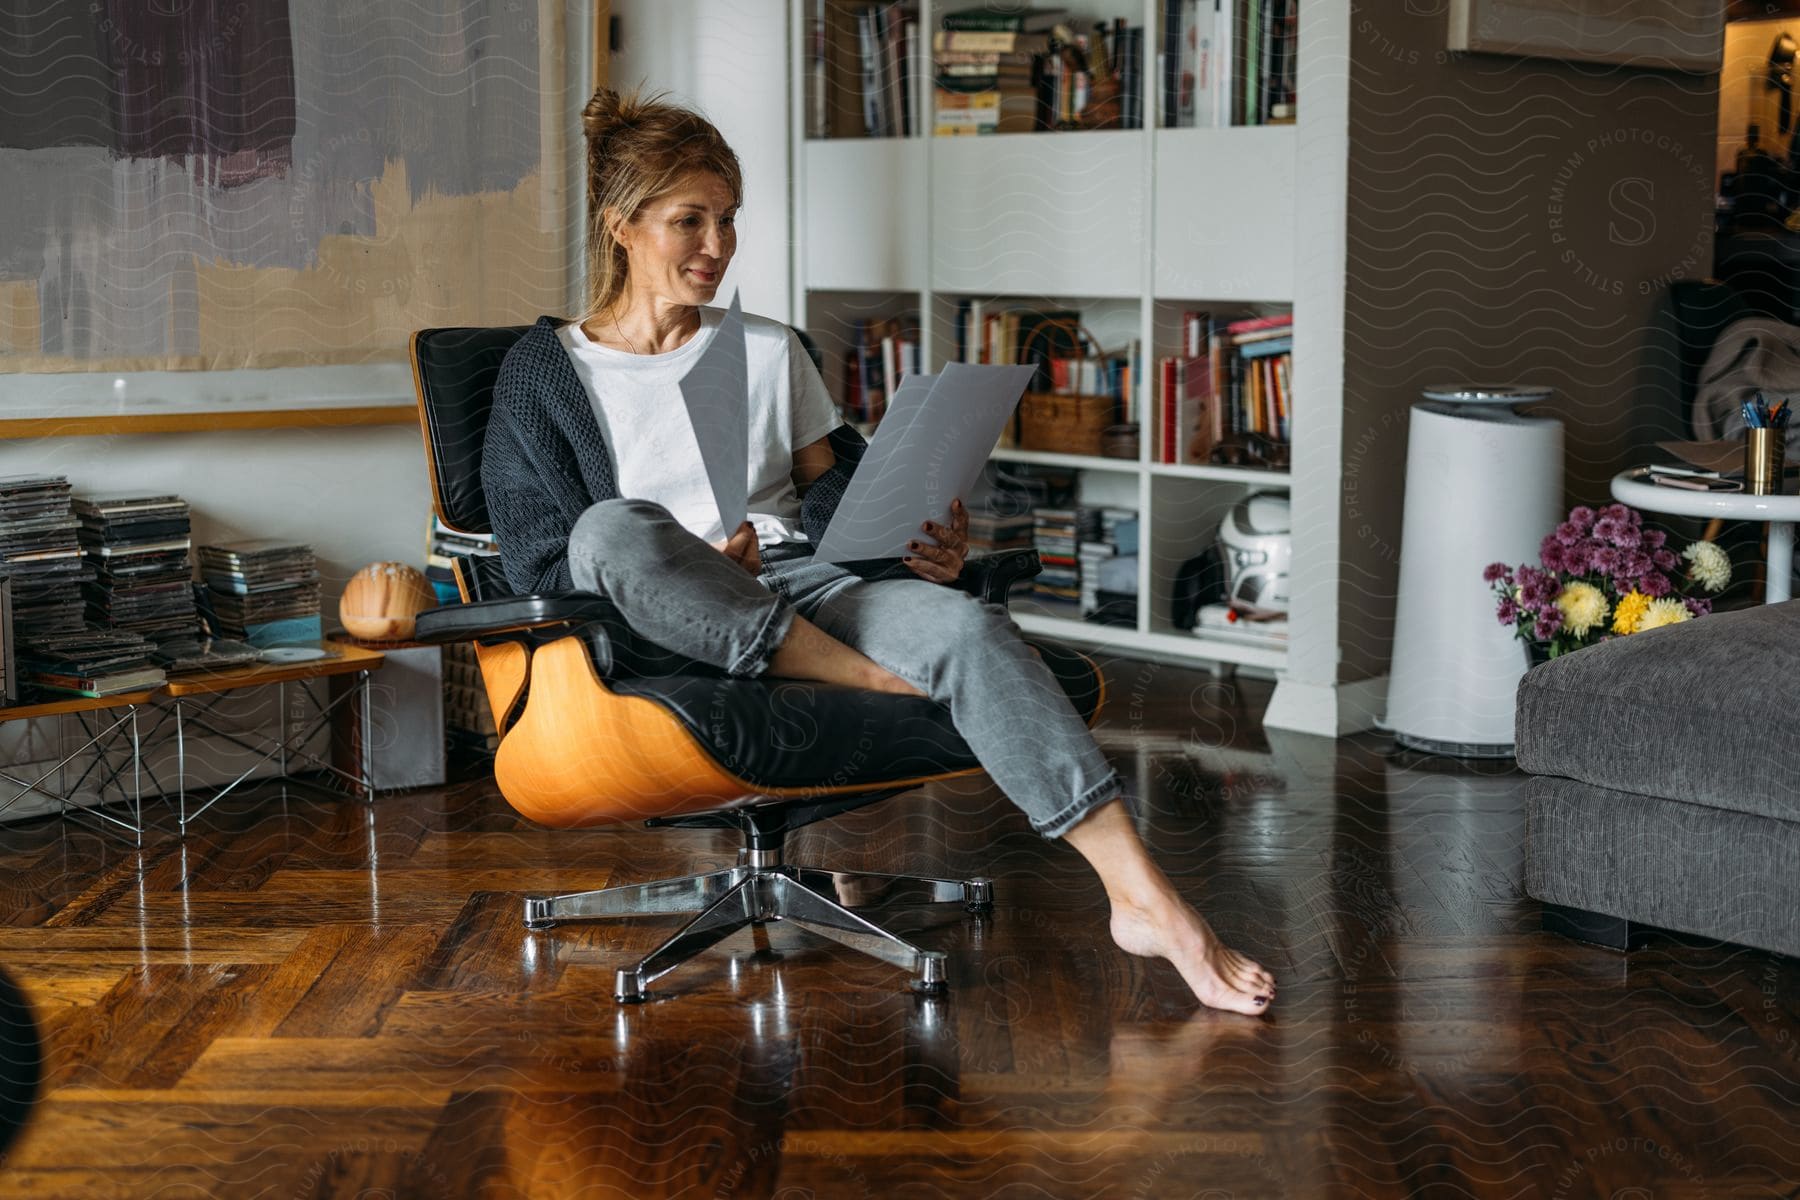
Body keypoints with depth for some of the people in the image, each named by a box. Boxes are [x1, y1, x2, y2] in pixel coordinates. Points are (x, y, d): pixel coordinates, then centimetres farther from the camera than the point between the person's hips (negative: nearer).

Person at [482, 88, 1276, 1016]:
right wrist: (688, 574, -16)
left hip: (808, 587, 3)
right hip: (669, 625, -3)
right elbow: (539, 561, 1)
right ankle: (880, 682, -27)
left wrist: (923, 545, -5)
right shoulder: (544, 371, 10)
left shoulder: (769, 351, 23)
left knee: (971, 629, -29)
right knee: (611, 527, -38)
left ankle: (1145, 900, -36)